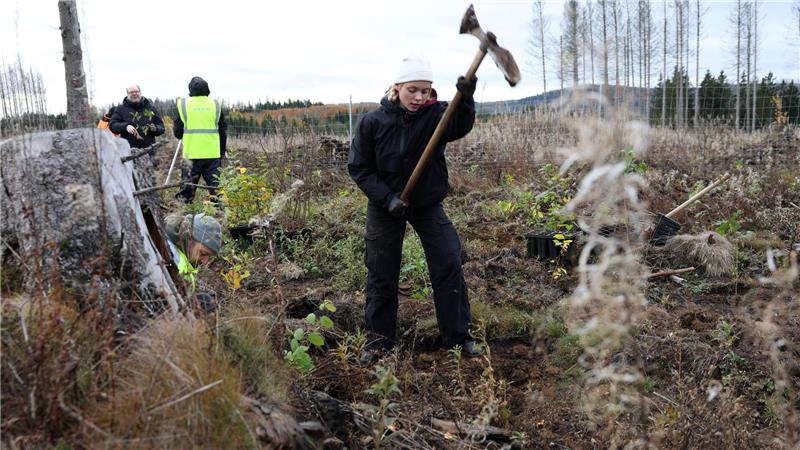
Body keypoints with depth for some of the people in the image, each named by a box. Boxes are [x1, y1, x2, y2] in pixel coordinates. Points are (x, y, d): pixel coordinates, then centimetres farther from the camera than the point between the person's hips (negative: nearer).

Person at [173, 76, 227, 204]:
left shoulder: (183, 104, 1)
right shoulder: (215, 104, 4)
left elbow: (177, 132, 4)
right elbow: (223, 130, 9)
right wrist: (222, 151, 19)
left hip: (192, 152, 0)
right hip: (212, 152, 0)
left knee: (189, 181, 9)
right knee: (213, 181, 4)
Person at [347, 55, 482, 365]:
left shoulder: (435, 115, -12)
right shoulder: (373, 122, -13)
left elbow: (459, 126, -34)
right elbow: (358, 167, -9)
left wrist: (465, 100, -56)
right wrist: (387, 197, -20)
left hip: (428, 204, 1)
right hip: (385, 206, 0)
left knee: (449, 265, -3)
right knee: (382, 273, 8)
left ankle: (458, 335, 13)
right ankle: (378, 338, 24)